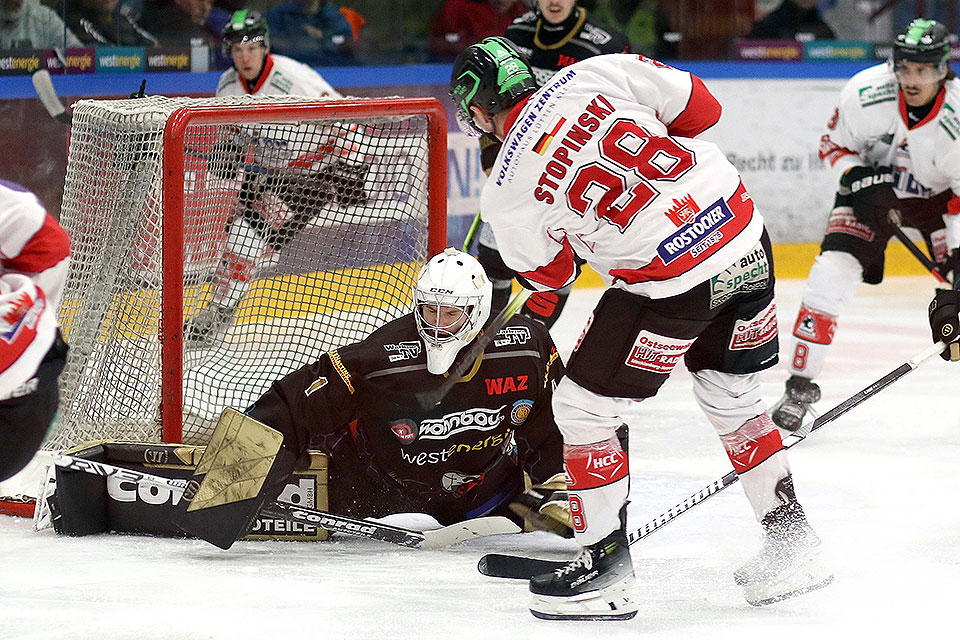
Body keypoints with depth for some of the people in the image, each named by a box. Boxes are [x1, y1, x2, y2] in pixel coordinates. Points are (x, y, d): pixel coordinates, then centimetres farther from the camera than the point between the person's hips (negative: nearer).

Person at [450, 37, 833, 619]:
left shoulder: (508, 191, -5)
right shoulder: (596, 74, 1)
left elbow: (550, 275, 11)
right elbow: (699, 107, 6)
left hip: (672, 281, -6)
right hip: (746, 236, 6)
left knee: (582, 408, 10)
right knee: (733, 398, 26)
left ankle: (606, 568, 13)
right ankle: (793, 544, 31)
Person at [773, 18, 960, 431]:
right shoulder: (865, 92, -25)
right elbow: (834, 143, -5)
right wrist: (857, 176, -24)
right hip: (870, 184, 0)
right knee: (833, 271, -17)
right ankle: (801, 385, -9)